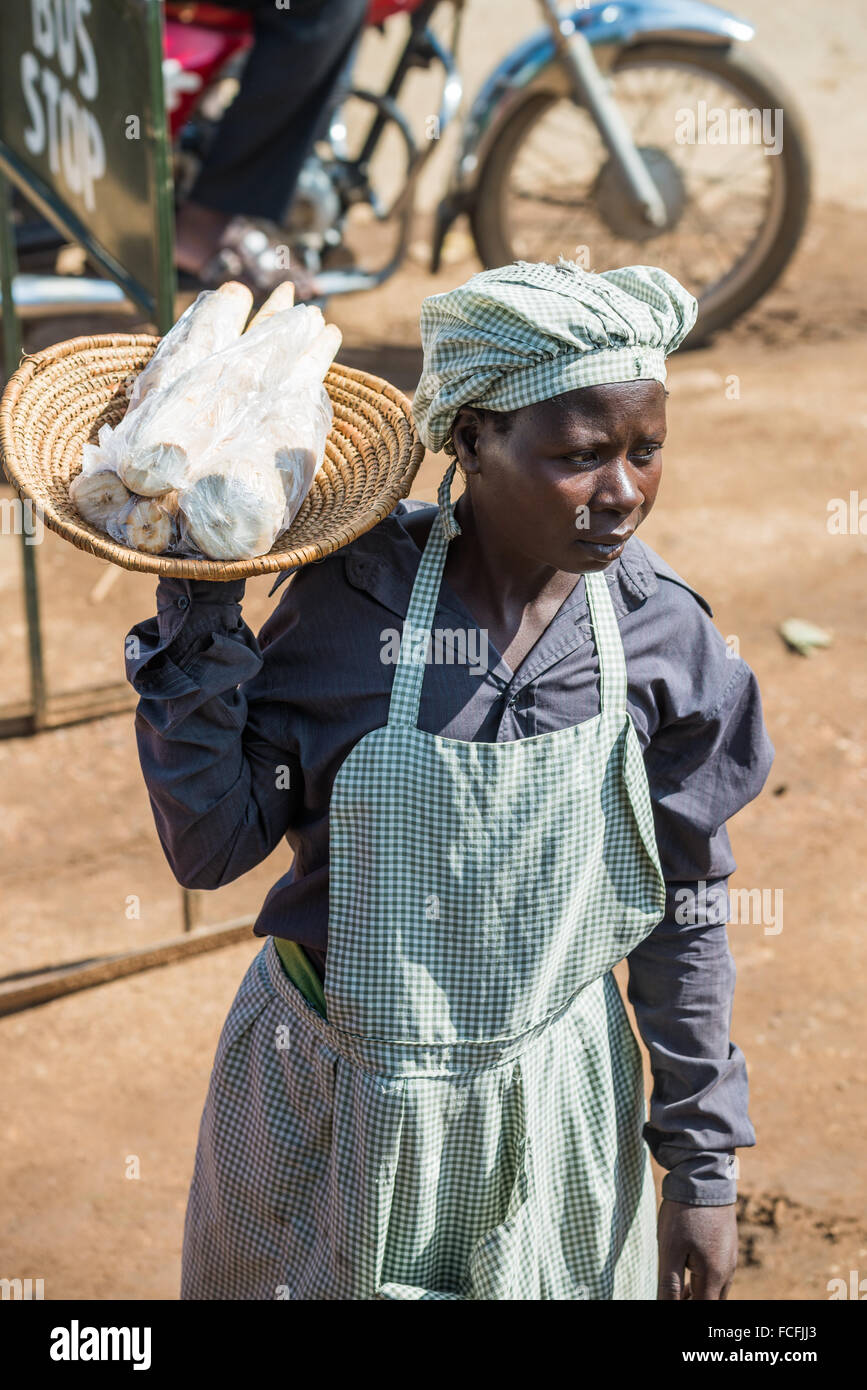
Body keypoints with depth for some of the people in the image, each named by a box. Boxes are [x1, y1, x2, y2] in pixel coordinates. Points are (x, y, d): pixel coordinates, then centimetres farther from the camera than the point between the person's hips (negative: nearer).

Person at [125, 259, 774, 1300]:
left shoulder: (665, 640, -12)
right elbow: (212, 846, -13)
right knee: (311, 1278, 21)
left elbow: (685, 914, -2)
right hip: (327, 1106, 0)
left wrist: (704, 1168, 1)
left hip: (543, 1108, 1)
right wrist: (196, 620, -22)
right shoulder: (350, 598, -16)